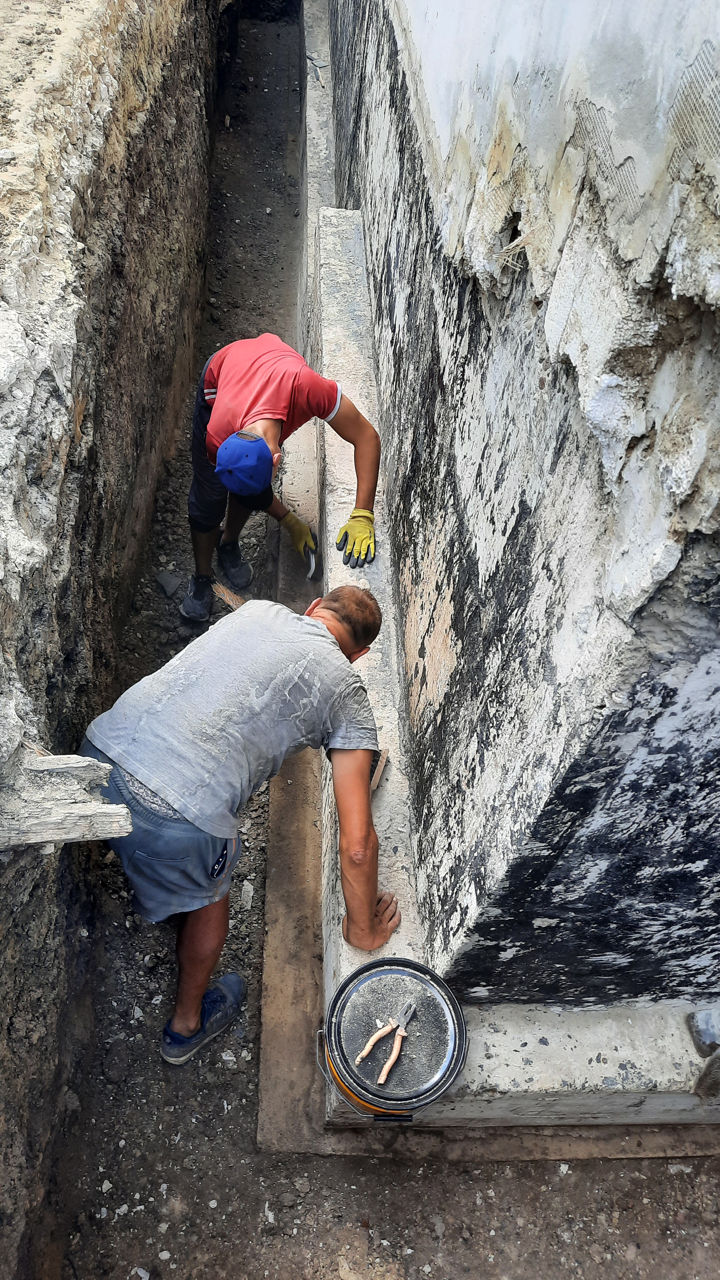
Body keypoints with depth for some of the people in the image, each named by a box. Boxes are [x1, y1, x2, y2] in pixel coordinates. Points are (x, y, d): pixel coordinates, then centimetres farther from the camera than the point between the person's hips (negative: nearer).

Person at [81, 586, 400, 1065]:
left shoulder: (257, 609, 20)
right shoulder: (348, 695, 7)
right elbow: (357, 845, 6)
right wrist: (363, 929, 23)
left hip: (102, 745, 5)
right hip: (179, 820, -5)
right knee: (210, 891, 28)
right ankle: (187, 1024, 53)